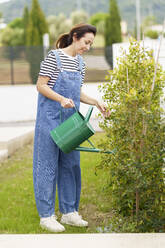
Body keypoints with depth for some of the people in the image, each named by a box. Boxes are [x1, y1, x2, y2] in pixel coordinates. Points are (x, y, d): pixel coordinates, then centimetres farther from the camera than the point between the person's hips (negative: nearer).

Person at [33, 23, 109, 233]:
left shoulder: (80, 63, 11)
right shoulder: (54, 57, -10)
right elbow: (41, 86, -12)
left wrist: (95, 102, 4)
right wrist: (61, 99, -24)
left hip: (70, 119, 7)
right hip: (50, 118, -7)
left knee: (70, 164, 11)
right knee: (48, 164, -2)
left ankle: (69, 212, 21)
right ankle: (46, 216, 5)